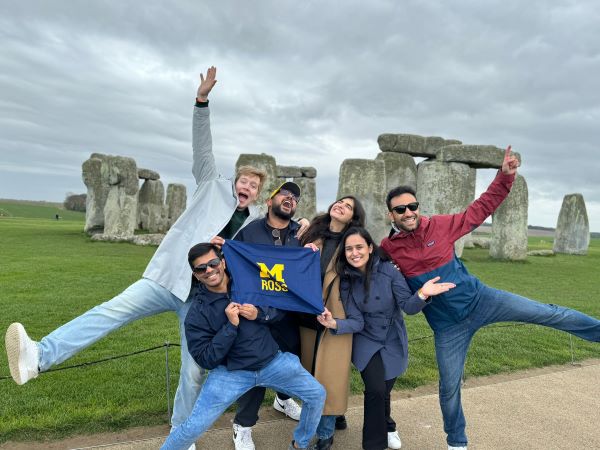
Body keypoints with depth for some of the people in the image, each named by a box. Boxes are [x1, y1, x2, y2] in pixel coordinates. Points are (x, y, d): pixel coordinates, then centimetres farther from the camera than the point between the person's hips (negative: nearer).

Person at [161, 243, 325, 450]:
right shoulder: (197, 314, -12)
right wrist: (230, 325, -23)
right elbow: (205, 360, -14)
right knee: (193, 426, -10)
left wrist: (259, 314, -17)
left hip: (272, 361, 3)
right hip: (231, 371, -3)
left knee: (317, 395, 4)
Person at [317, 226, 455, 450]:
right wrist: (335, 324, -34)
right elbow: (356, 321, -15)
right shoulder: (346, 281, -13)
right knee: (375, 390, -16)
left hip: (393, 342, 1)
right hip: (367, 342, 0)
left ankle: (386, 427, 50)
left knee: (385, 390, 13)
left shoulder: (388, 270, -18)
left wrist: (422, 295, -38)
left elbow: (408, 306, -17)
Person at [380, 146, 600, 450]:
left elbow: (479, 210, -3)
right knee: (449, 387, 10)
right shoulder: (387, 249, -12)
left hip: (479, 300, 1)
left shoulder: (438, 226, -10)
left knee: (548, 313, -1)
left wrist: (505, 177, -9)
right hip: (448, 326, 0)